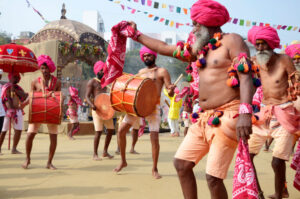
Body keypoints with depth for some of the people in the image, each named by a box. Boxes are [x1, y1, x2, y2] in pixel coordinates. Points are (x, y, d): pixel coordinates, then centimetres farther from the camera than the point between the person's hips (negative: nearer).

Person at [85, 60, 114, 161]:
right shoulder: (92, 82, -1)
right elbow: (87, 96, -9)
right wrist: (92, 105, -28)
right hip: (97, 109, -7)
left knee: (111, 130, 5)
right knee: (98, 131, -12)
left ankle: (105, 152, 19)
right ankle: (95, 154, -2)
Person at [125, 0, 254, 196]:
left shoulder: (232, 40, -5)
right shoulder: (199, 48, 19)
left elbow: (246, 77, -16)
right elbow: (164, 48, 25)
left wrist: (245, 113, -29)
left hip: (228, 116, -8)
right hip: (205, 118, 8)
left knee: (213, 177, -11)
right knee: (181, 163, 6)